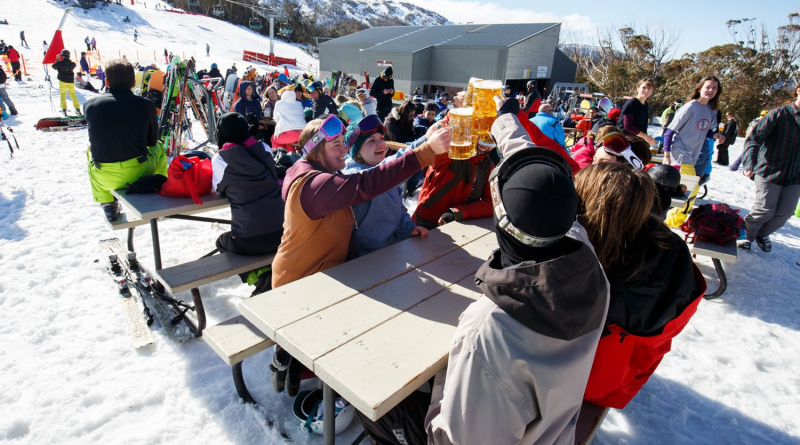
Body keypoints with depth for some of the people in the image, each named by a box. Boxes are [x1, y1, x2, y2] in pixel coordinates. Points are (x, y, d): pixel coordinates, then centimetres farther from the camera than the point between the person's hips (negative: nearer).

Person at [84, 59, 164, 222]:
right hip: (139, 173, -1)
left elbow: (96, 138, 15)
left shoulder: (90, 104, 2)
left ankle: (107, 205, 31)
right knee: (158, 148, 29)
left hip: (104, 179, 2)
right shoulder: (146, 104, -3)